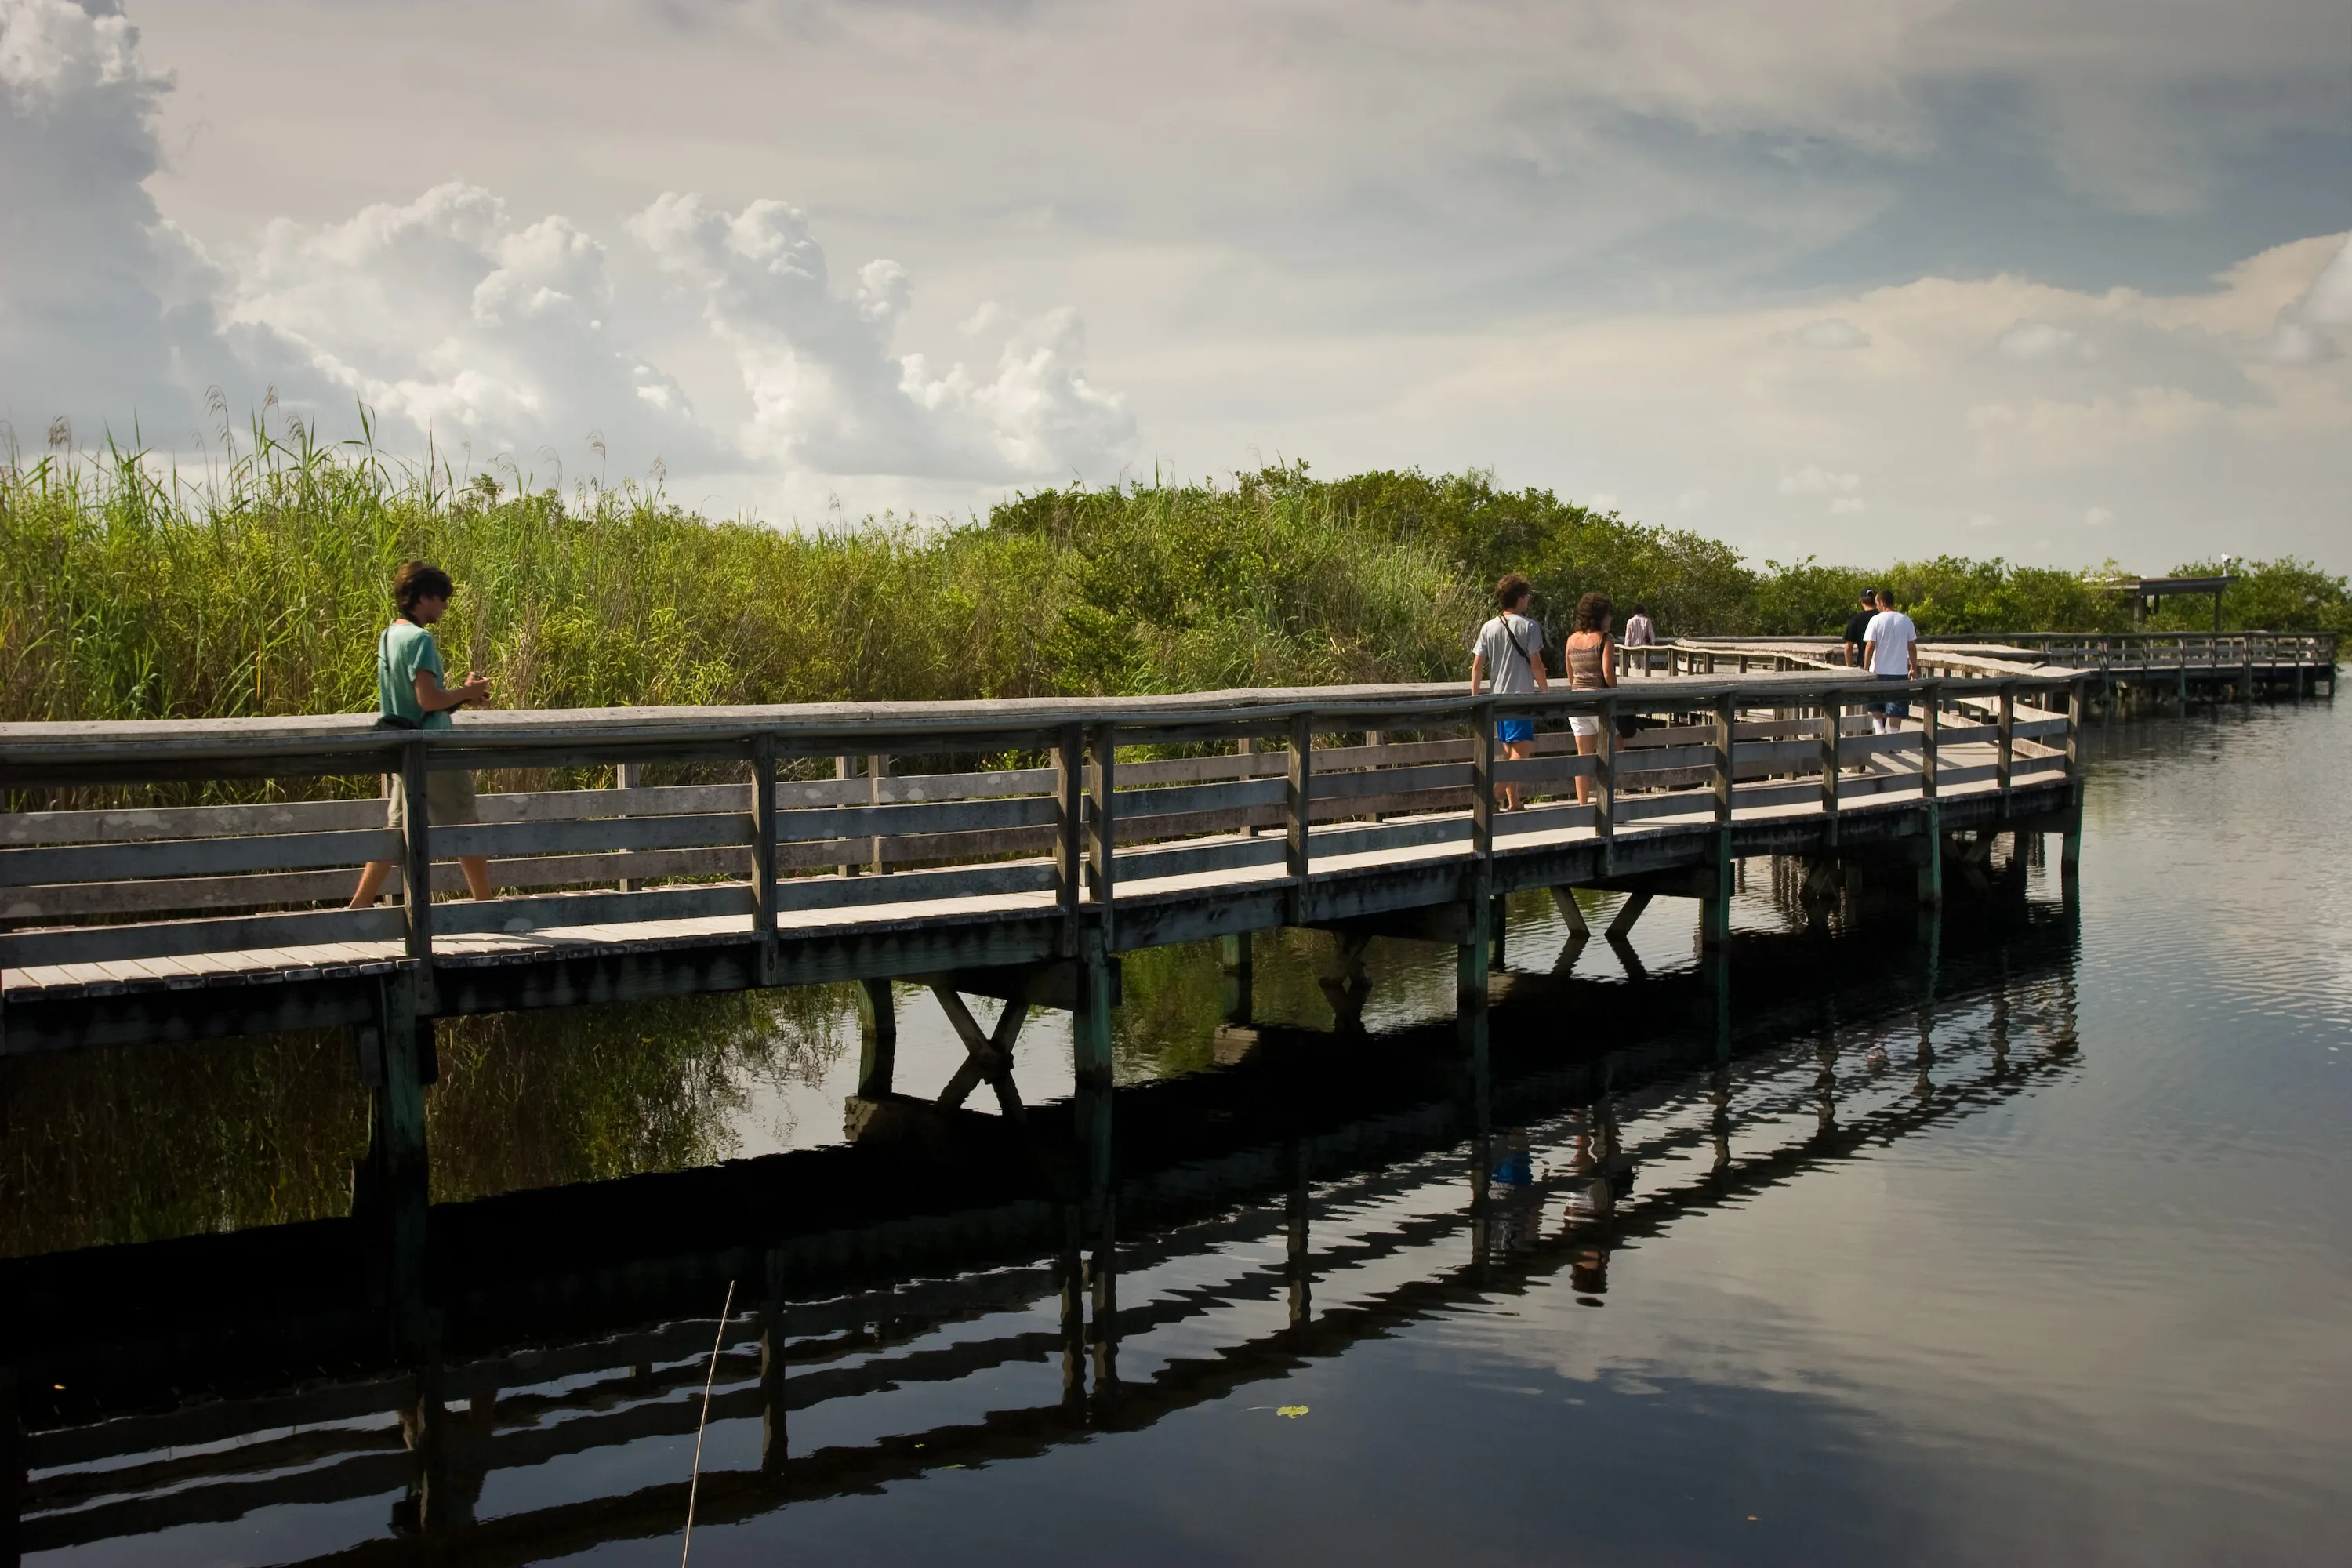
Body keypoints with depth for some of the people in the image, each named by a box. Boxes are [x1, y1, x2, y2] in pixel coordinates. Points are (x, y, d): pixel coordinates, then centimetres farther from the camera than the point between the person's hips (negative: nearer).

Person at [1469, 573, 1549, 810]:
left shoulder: (1489, 628, 6)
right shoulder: (1528, 627, -8)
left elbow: (1477, 666, 4)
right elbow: (1536, 665, -9)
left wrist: (1474, 697, 10)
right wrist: (1546, 692, 1)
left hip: (1498, 697, 6)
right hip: (1522, 695, -6)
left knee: (1510, 754, 15)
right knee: (1521, 751, -6)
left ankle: (1514, 804, 18)